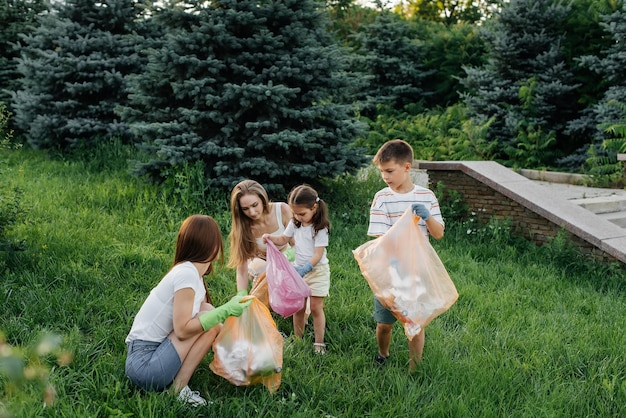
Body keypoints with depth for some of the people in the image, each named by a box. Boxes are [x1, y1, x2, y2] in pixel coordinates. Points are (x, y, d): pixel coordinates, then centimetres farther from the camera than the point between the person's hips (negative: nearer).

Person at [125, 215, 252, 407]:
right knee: (210, 322, -13)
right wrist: (225, 311, -20)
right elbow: (182, 330, -21)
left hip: (147, 359, 9)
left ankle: (176, 383, 3)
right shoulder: (187, 274, -18)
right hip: (145, 364, -9)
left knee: (209, 318, 6)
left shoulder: (192, 273, 9)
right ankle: (179, 387, -6)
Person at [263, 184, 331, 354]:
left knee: (316, 307, -3)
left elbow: (318, 254, -21)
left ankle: (319, 343, 7)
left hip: (317, 270, -6)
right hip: (299, 269, 6)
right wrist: (270, 238, -5)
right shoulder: (295, 223, 1)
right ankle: (298, 339, 22)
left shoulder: (320, 228, -18)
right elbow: (284, 239, 15)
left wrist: (305, 268, -32)